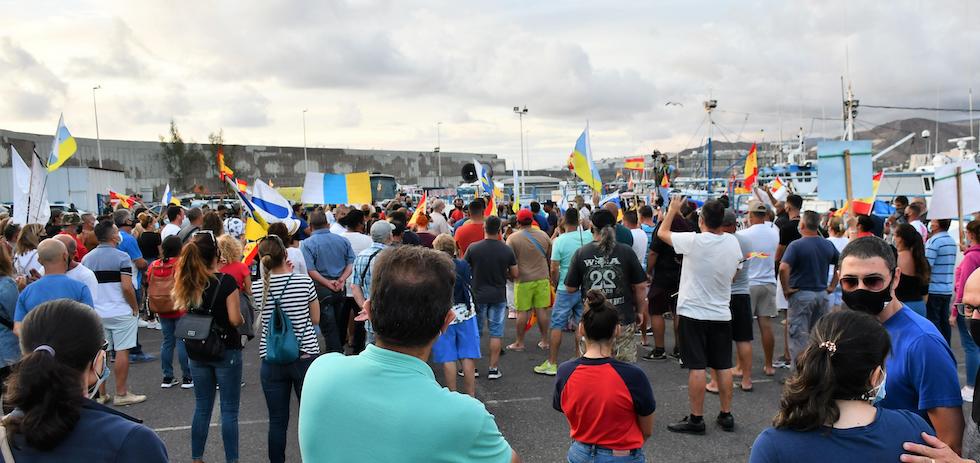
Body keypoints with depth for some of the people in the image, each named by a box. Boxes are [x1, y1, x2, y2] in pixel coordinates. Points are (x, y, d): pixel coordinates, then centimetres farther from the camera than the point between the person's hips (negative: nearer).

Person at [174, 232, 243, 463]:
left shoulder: (186, 283, 0)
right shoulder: (226, 281, -15)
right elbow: (235, 319, -15)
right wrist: (243, 320, 5)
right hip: (226, 351, -5)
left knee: (202, 407, 16)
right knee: (229, 410, 3)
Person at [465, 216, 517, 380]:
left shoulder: (473, 248, -10)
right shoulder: (507, 250, -7)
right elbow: (514, 275, -1)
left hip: (477, 295, 0)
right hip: (498, 297, 0)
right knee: (496, 333, 7)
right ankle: (493, 369, 9)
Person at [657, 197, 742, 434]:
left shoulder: (694, 241, -17)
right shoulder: (733, 242, -1)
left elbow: (662, 232, -2)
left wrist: (673, 208, 13)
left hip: (694, 313, -5)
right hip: (722, 314, 5)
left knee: (697, 367, -2)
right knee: (723, 366, 12)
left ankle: (696, 418, 4)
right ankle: (726, 415, 21)